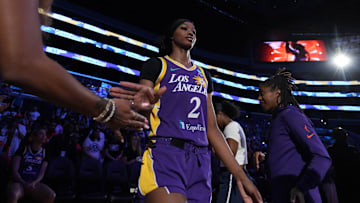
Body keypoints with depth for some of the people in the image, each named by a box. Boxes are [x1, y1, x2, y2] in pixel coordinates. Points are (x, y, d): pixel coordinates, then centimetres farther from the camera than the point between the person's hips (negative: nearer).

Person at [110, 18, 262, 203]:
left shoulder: (204, 76, 21)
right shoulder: (156, 65, 7)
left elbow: (211, 129, 17)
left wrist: (240, 176, 11)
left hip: (200, 162, 6)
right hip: (165, 155, -5)